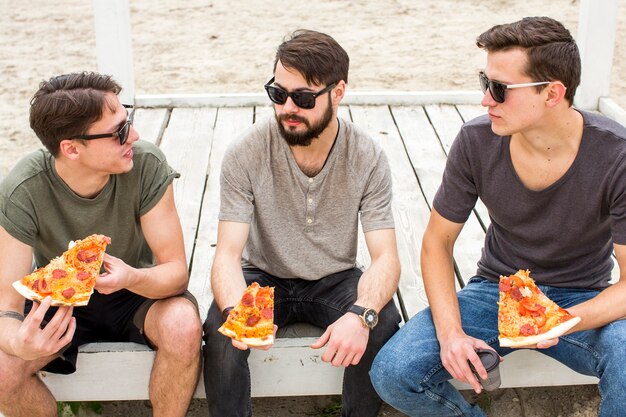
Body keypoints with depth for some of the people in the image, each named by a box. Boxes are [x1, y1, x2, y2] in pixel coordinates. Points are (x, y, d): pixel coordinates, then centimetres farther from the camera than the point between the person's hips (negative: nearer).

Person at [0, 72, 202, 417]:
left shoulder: (147, 165, -24)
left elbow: (176, 270, -20)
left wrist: (132, 278, -44)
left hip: (137, 293, 0)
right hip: (59, 304, 0)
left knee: (183, 325, -33)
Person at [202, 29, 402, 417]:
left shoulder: (368, 158, -14)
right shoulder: (245, 154, -17)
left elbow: (386, 258, -17)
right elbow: (227, 255, -19)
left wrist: (361, 314, -39)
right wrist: (235, 311, -42)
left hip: (334, 280, 1)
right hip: (263, 276, 0)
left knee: (384, 327, -28)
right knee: (220, 333, -30)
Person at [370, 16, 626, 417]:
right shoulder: (477, 141, -13)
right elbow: (437, 242, -3)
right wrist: (450, 330, -19)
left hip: (582, 300, -1)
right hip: (496, 290, 2)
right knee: (392, 373, -21)